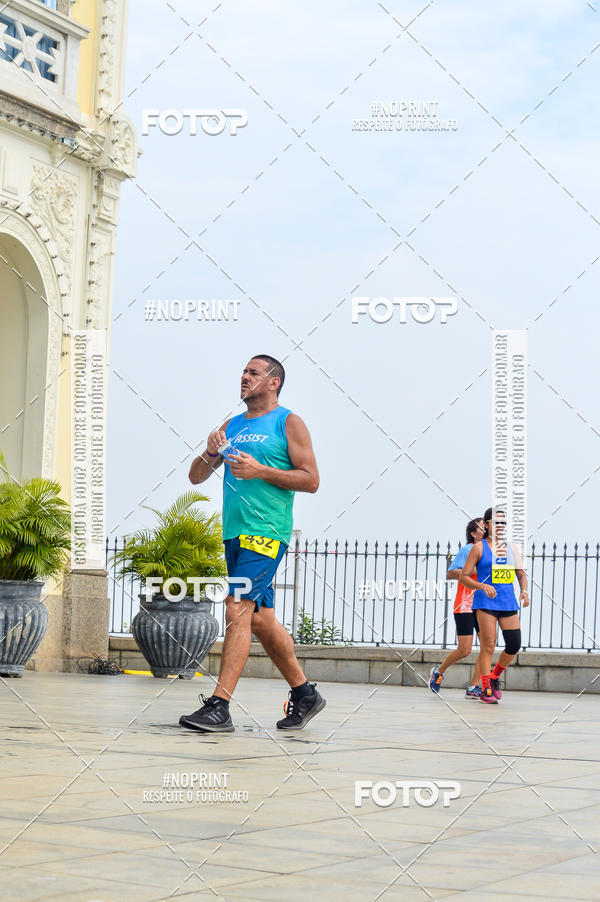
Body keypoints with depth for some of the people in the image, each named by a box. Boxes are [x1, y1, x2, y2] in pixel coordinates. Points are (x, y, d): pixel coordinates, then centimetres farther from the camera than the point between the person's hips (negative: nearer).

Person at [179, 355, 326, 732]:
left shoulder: (288, 423, 0)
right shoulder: (231, 426, 18)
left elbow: (311, 480, -7)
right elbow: (196, 477, 17)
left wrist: (259, 471, -15)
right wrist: (210, 453, -4)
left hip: (266, 532, -8)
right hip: (235, 532, 8)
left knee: (238, 609, -17)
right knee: (260, 618, 11)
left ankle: (219, 707, -18)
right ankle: (305, 694, 24)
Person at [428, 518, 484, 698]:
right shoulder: (467, 550, -6)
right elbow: (450, 574, -13)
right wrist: (474, 571, -21)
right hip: (465, 606, -6)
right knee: (464, 650, -6)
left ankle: (473, 688, -1)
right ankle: (438, 672, 20)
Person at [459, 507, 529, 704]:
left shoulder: (511, 547, 13)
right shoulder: (479, 548, -1)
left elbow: (521, 574, 18)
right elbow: (463, 577, -3)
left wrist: (524, 591, -2)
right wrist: (482, 586, -20)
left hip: (508, 602, 5)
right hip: (486, 602, -5)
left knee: (514, 645, -1)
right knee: (488, 646, -8)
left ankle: (494, 677, 22)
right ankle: (485, 689, 1)